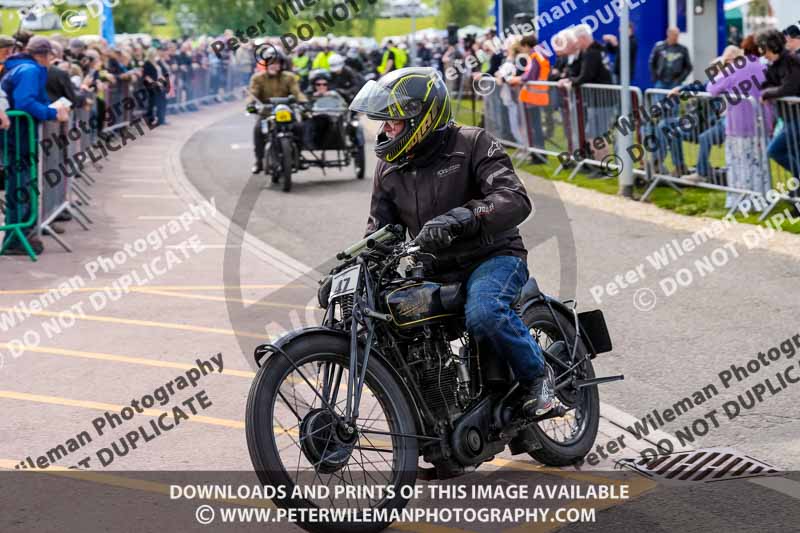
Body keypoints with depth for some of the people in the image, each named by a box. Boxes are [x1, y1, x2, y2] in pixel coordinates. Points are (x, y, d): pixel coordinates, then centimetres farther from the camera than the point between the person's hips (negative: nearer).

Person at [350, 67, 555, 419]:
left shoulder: (473, 145, -9)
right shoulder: (389, 169, 9)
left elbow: (516, 200, -24)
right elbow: (379, 230, 14)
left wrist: (458, 219, -40)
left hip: (492, 257, -6)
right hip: (435, 269, 7)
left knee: (484, 313, -37)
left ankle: (536, 373, -10)